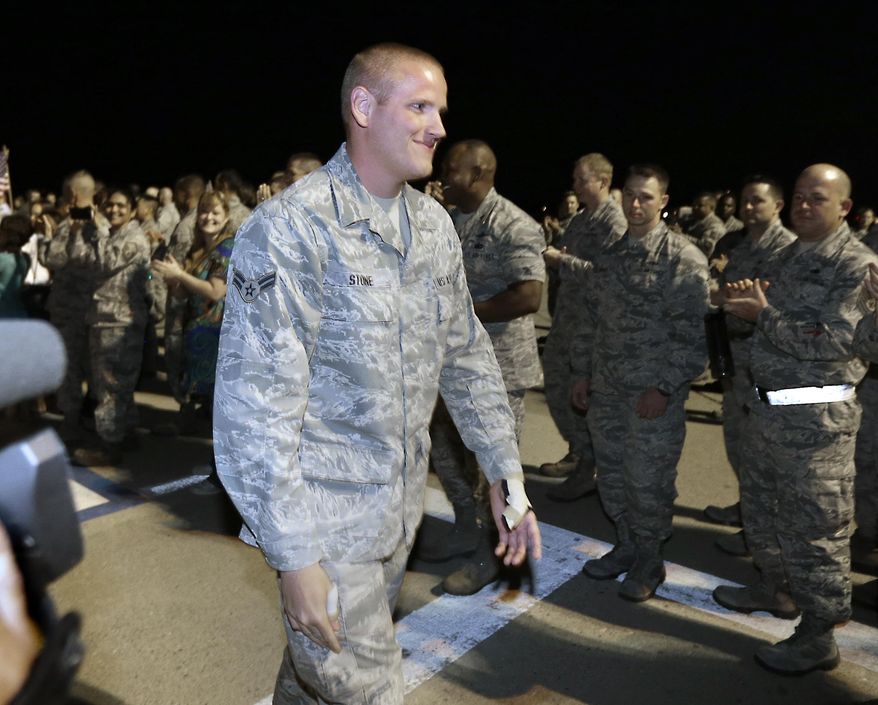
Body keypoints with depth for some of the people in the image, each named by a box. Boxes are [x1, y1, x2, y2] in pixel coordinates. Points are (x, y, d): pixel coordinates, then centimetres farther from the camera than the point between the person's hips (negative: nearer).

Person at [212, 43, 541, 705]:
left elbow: (467, 355, 10)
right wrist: (293, 554, -19)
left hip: (402, 504, 6)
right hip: (326, 518, -6)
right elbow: (256, 404, -20)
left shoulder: (435, 224, 4)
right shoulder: (290, 228, -18)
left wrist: (505, 471, 6)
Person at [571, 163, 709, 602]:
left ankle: (649, 561, 26)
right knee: (611, 475, 15)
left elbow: (692, 332, -13)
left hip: (653, 395, -6)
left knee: (648, 481, 4)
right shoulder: (609, 257, 11)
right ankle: (626, 546, 35)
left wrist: (664, 387, -17)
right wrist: (582, 373, 13)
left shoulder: (683, 259, -10)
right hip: (606, 389, 6)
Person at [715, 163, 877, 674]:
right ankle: (775, 587, 41)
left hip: (816, 417, -8)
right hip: (770, 405, 8)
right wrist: (744, 302, -2)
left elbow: (832, 343, -22)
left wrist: (762, 313, -18)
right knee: (761, 505, 21)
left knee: (812, 525, 2)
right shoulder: (786, 258, 12)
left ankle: (819, 635, 17)